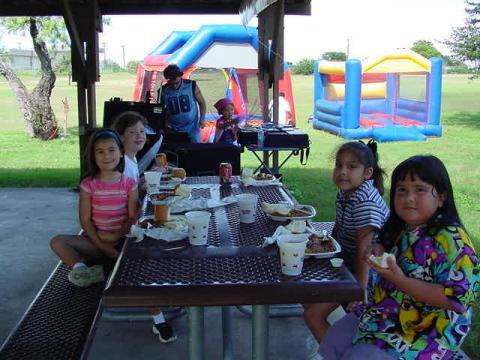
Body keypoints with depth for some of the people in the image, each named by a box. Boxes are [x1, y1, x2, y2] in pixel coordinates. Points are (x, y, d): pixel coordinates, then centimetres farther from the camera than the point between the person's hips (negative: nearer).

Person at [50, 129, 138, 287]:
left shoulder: (129, 184, -1)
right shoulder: (88, 185, -2)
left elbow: (132, 217, -3)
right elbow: (85, 220, -5)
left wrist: (116, 236, -19)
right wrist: (101, 245, -15)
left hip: (122, 239, 0)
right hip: (95, 240, 1)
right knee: (57, 241, -19)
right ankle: (79, 268, -43)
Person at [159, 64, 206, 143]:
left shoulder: (191, 86, -9)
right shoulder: (163, 91, -6)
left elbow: (201, 103, 2)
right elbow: (162, 110, 8)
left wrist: (202, 118, -10)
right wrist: (165, 123, -7)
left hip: (192, 128, -1)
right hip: (173, 130, 1)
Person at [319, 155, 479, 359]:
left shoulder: (451, 239, -21)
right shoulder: (402, 229, 3)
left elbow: (458, 298, -27)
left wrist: (400, 280, -29)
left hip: (419, 337, -8)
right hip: (383, 317, 8)